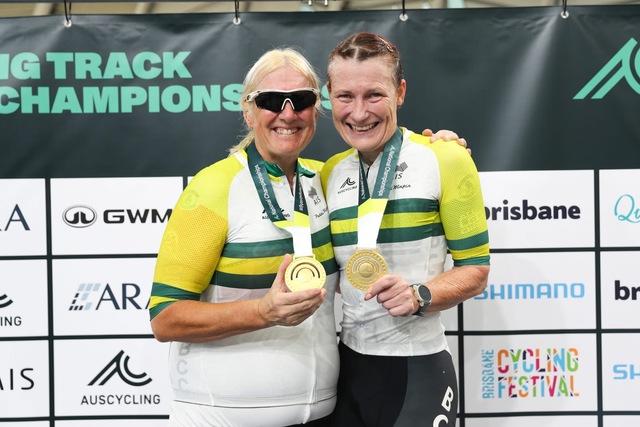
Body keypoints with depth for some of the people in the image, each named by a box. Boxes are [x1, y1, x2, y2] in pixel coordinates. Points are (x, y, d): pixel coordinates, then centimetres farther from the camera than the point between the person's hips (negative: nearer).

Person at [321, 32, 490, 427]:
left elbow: (475, 269, -6)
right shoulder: (331, 173, 6)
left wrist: (418, 296, -21)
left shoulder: (445, 160, -9)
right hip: (349, 365, 5)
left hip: (418, 369, -5)